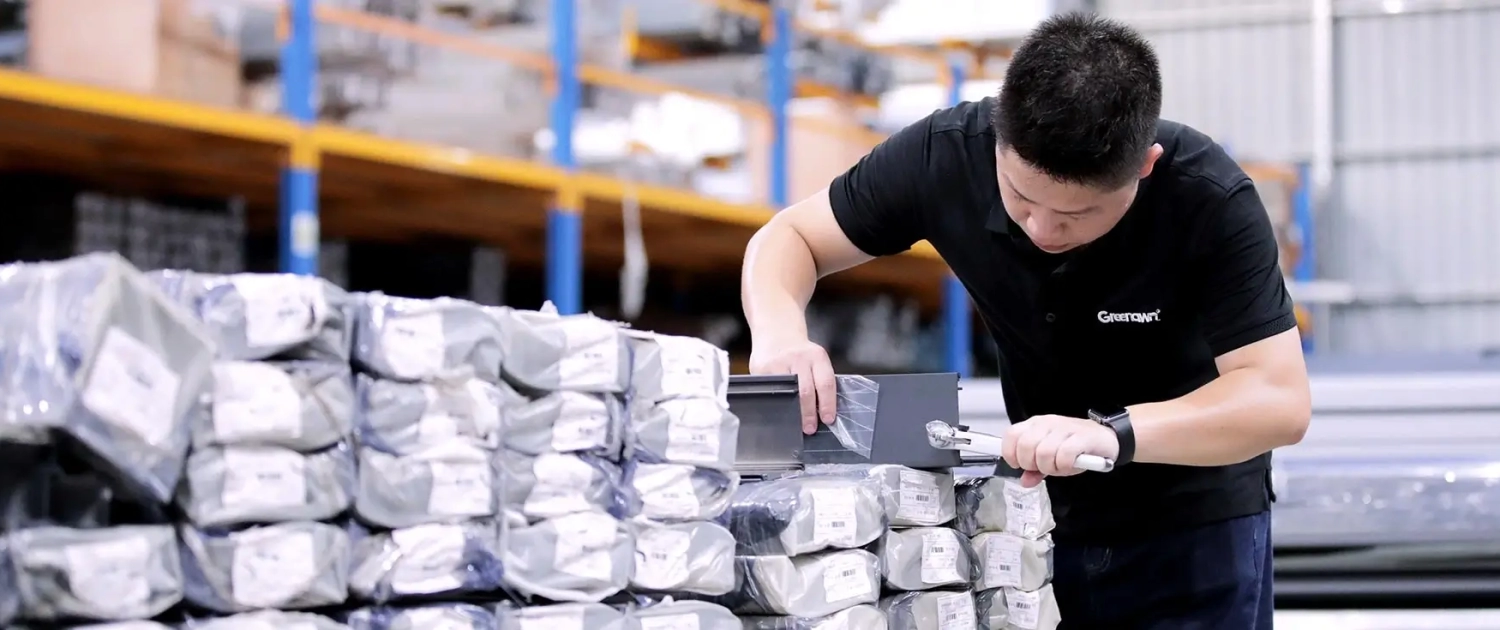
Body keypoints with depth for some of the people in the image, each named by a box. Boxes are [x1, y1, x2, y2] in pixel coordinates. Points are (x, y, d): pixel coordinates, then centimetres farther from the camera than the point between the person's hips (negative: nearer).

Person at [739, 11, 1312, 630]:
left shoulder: (1209, 201, -28)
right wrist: (779, 332, -30)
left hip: (1194, 523, -3)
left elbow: (1280, 399, -31)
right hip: (1047, 512, 3)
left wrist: (1113, 434, -46)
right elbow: (790, 237, -8)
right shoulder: (946, 155, -20)